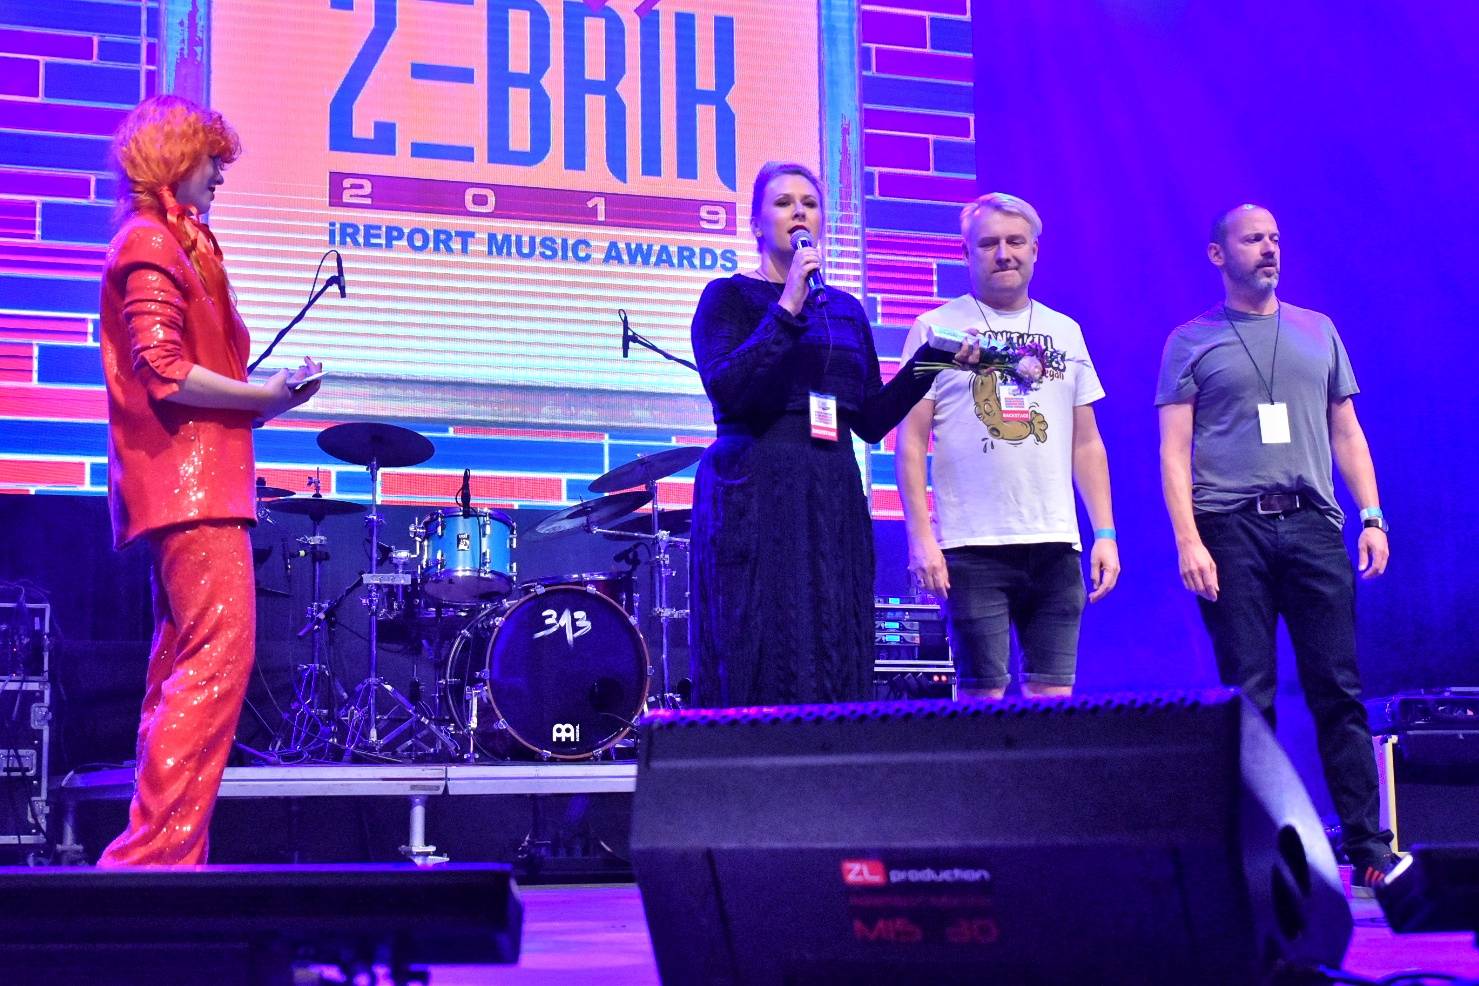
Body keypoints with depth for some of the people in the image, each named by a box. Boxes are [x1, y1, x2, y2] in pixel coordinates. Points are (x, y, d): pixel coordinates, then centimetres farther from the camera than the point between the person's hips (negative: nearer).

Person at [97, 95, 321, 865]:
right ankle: (155, 851, -17)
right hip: (190, 482, -11)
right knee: (220, 657, -16)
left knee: (185, 666, 11)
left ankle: (160, 859, 14)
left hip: (188, 482, 11)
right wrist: (261, 397, -10)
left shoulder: (169, 243, 24)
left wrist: (257, 397, 8)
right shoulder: (153, 243, -7)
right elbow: (164, 373, -17)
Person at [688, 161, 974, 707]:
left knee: (836, 664, 2)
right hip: (753, 496, -5)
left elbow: (871, 420, 16)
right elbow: (725, 390, -15)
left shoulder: (845, 309, 18)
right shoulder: (730, 296, 3)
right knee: (761, 664, -8)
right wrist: (787, 309, -15)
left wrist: (929, 361, 6)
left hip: (834, 499, 5)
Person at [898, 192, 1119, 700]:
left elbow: (1087, 443, 17)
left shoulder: (1064, 331, 16)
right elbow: (911, 439, 0)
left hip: (1056, 545, 4)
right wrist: (920, 535, -9)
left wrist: (1105, 533, 9)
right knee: (983, 693, -3)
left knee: (1054, 697, 2)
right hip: (973, 546, -3)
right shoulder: (935, 329, 4)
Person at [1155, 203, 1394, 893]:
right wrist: (1188, 539, -9)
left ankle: (1369, 851, 2)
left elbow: (1346, 432, 18)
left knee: (1339, 692, -1)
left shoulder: (1318, 332, 18)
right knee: (1248, 698, -2)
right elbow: (1174, 450, 2)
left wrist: (1372, 517, 6)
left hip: (1311, 525, 2)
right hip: (1230, 531, -2)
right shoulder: (1190, 342, 8)